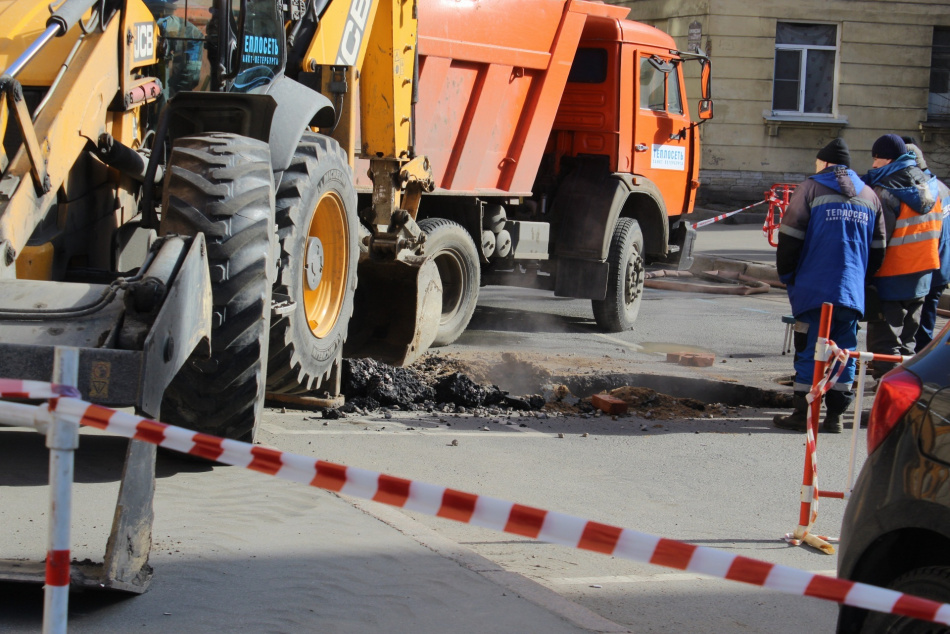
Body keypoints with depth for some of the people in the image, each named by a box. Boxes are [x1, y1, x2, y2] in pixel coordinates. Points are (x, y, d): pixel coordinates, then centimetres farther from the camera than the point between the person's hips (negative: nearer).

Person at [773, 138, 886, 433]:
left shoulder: (811, 188, -2)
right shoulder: (869, 195, 14)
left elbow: (790, 238, -5)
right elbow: (878, 249, 16)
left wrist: (787, 276, 6)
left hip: (814, 288, -4)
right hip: (852, 292, 4)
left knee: (810, 351, 0)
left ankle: (802, 414, 2)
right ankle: (835, 415, 10)